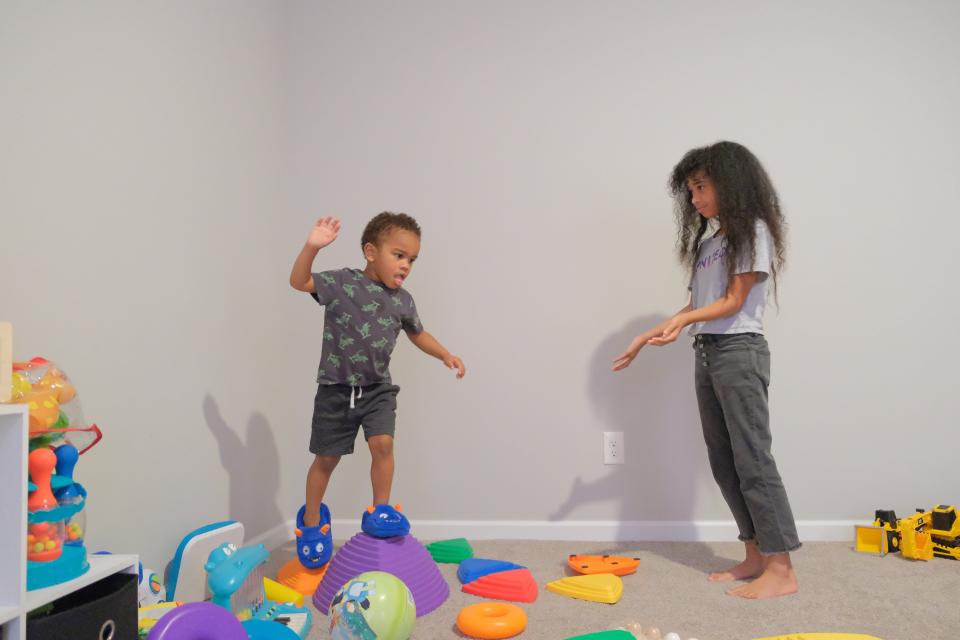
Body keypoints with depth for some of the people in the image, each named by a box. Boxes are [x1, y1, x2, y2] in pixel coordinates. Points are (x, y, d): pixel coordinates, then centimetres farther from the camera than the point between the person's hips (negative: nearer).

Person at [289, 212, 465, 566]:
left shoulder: (403, 301, 1)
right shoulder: (342, 282, -10)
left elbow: (418, 334, 18)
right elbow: (299, 282, -17)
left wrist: (446, 355, 6)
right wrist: (312, 247, -31)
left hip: (378, 388, 3)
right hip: (336, 387, -2)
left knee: (383, 443, -17)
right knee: (326, 457, 8)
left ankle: (381, 510, 3)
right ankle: (312, 518, 30)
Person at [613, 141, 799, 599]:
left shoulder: (752, 230, -4)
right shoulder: (708, 235, 17)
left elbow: (734, 300, -11)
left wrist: (682, 320, -26)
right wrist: (649, 336, 12)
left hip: (739, 352, -8)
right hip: (706, 353, 8)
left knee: (751, 458, -8)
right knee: (723, 461, 7)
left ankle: (781, 570, -3)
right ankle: (755, 556, 15)